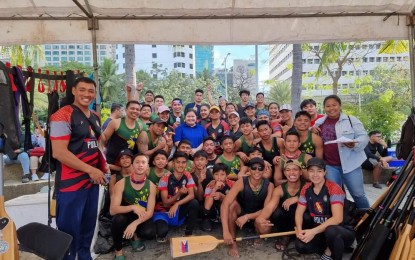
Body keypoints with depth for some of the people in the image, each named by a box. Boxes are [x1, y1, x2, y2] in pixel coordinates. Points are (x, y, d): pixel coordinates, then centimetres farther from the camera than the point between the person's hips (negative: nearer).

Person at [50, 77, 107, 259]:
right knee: (69, 231, 5)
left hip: (92, 181, 8)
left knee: (89, 227, 20)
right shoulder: (62, 116, -13)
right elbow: (59, 152, -20)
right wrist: (90, 170, -20)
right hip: (71, 183, -8)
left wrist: (102, 166, 6)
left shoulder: (95, 117, 11)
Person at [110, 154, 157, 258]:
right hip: (126, 216, -1)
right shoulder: (121, 183, -16)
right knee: (118, 219, -35)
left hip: (141, 218, 1)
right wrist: (133, 207, -36)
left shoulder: (151, 186, -11)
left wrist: (135, 223, -32)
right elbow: (113, 210, -21)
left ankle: (136, 236, 10)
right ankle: (118, 251, -9)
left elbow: (150, 212, -14)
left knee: (149, 233, -30)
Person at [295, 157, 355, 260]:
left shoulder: (334, 188, -19)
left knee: (330, 231, -39)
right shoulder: (306, 189, -2)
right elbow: (299, 212, 2)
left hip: (341, 231, -5)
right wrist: (299, 230, -18)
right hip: (320, 231, 5)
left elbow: (337, 218, -28)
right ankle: (330, 249, 3)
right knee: (300, 245, -22)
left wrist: (313, 231, -32)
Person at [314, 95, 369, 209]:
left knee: (358, 194, 5)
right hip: (330, 165, 3)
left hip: (350, 163, -3)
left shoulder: (351, 120, -2)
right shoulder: (319, 122, 9)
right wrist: (312, 129, 1)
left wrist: (353, 144, -26)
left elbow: (364, 137, -5)